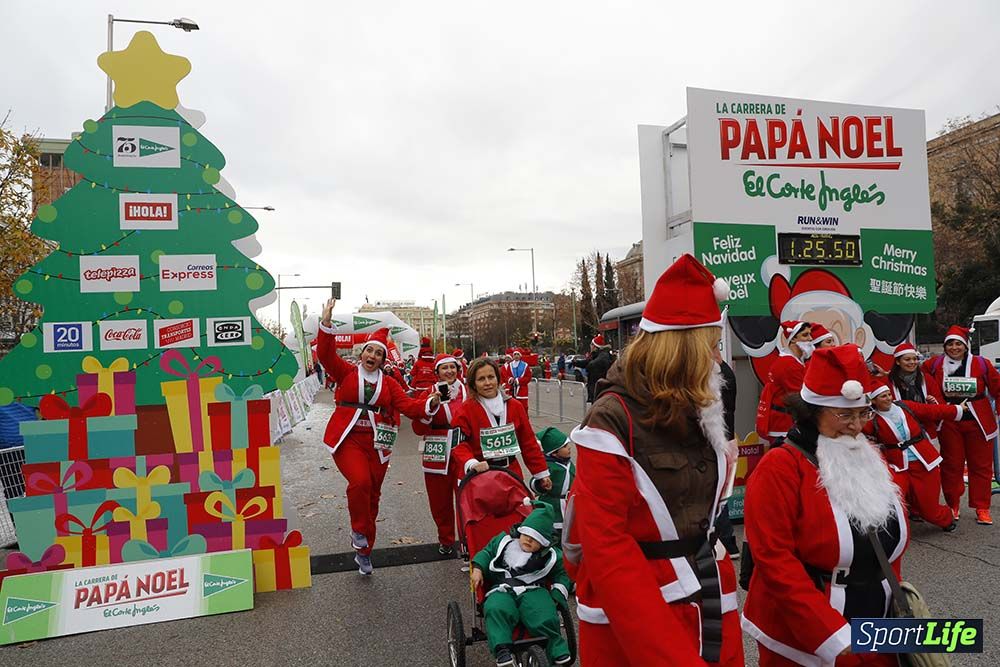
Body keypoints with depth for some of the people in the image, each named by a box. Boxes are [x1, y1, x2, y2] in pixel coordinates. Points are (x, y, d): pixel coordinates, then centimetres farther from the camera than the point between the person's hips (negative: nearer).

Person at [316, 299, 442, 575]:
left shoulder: (388, 384, 7)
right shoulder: (346, 373, 4)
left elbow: (408, 405, -3)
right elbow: (325, 354, -10)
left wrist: (430, 404, -22)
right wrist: (326, 323, -22)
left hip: (376, 443, 3)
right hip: (347, 439, -3)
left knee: (372, 496, 9)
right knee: (360, 481, -28)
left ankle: (364, 551, 28)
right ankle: (358, 531, 0)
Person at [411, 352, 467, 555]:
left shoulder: (467, 392, 3)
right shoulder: (429, 394, 1)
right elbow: (418, 429, -3)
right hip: (437, 455, 0)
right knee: (440, 500, 9)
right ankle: (446, 540, 31)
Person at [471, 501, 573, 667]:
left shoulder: (550, 556, 11)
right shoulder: (504, 540, 14)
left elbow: (562, 574, 16)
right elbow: (487, 552, 21)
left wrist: (556, 597, 2)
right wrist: (477, 568, 4)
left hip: (533, 590, 0)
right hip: (501, 590, 1)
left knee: (545, 618, -28)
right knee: (496, 611, -34)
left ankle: (560, 654, -9)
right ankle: (502, 651, -31)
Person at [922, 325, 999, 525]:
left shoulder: (982, 364, -2)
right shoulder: (935, 364, 0)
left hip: (978, 422, 0)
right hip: (949, 423, 0)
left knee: (981, 465, 6)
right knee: (951, 464, 6)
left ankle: (982, 508, 17)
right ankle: (953, 506, 19)